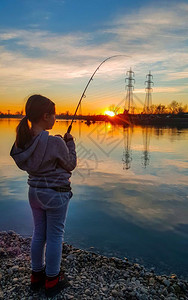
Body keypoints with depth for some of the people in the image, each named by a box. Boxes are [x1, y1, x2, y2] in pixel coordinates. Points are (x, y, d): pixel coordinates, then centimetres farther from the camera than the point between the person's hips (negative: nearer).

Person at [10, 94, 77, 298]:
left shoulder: (24, 140, -3)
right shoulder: (55, 142, -22)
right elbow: (70, 165, -9)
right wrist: (69, 143, 2)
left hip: (34, 192, 7)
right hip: (55, 193, -7)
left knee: (38, 234, 19)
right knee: (55, 236, 8)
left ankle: (36, 275, 35)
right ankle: (52, 281, 24)